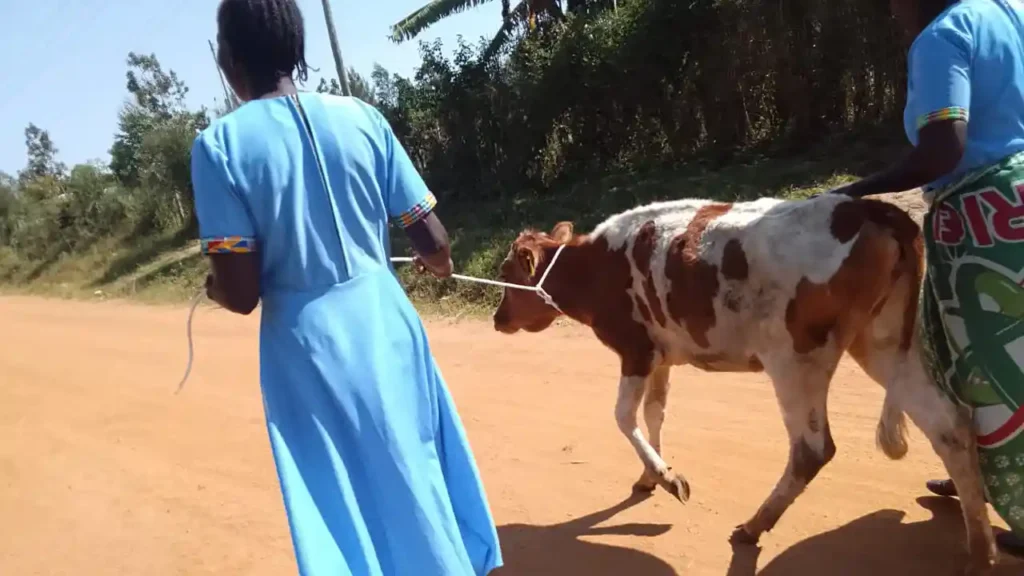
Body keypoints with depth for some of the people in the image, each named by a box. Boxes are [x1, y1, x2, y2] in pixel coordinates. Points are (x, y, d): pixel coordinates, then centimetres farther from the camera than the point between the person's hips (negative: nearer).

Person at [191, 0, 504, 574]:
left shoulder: (219, 145, -9)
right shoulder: (361, 116, -2)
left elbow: (241, 294, -13)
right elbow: (433, 241, -1)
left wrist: (212, 286, 11)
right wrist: (439, 263, 23)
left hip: (305, 345, -2)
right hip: (385, 323, 3)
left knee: (340, 504, 15)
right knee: (422, 483, 21)